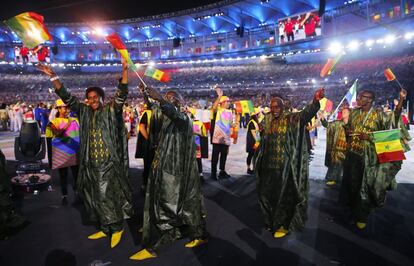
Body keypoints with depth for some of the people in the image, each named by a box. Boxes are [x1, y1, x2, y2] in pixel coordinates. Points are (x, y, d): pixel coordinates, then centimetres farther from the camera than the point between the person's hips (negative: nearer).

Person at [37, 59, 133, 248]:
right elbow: (66, 97, 10)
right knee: (96, 198, 13)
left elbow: (122, 93, -11)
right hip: (91, 165, 5)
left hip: (109, 164, -5)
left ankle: (117, 228, 16)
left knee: (109, 196, -4)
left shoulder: (111, 110, -1)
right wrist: (53, 77, 2)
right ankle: (105, 229, 29)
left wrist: (125, 69, -21)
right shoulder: (84, 111, 10)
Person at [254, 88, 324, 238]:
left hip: (284, 166, -5)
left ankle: (283, 225, 26)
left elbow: (306, 113, -24)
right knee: (266, 193, 15)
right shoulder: (266, 120, 7)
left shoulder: (291, 119, -7)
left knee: (284, 195, 6)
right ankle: (271, 221, 38)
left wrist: (315, 102, -43)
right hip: (268, 165, 5)